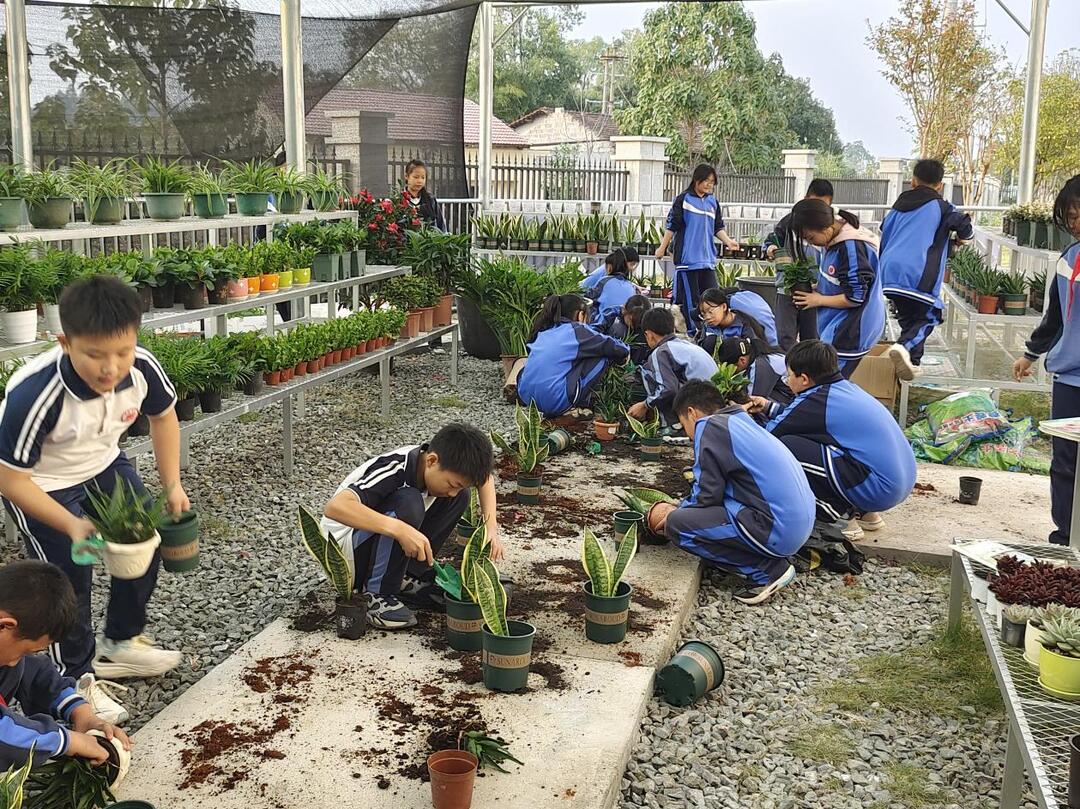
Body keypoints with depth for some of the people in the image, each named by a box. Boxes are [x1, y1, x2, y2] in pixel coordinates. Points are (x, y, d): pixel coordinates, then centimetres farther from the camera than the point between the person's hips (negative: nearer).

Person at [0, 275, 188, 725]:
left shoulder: (142, 367, -26)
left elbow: (163, 417, -2)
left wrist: (173, 486, -4)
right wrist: (72, 526, -34)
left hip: (104, 465, 5)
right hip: (41, 483, -5)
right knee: (70, 575, -7)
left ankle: (121, 643, 35)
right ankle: (76, 678, 18)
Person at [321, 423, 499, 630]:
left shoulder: (438, 466, -11)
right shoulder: (394, 470, -32)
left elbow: (485, 478, 9)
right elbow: (334, 507, -46)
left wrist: (491, 527, -6)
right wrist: (400, 529, -52)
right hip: (343, 549, -7)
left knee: (461, 496, -7)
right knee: (408, 503, -35)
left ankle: (407, 576, 0)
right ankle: (375, 593, -17)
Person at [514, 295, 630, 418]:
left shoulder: (543, 331, 19)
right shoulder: (577, 330, 2)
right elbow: (620, 349, 5)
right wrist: (625, 350, 31)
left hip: (526, 399, 6)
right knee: (602, 356, 4)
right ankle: (582, 403, 12)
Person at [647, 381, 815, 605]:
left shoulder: (710, 426, -7)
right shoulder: (741, 422, 20)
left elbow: (707, 496, -9)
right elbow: (716, 490, 27)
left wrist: (674, 513, 8)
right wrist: (680, 508, 24)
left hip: (777, 531, -10)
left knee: (676, 524, -11)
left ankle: (766, 570, -4)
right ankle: (772, 561, 10)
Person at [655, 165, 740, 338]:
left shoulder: (713, 202, 14)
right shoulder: (684, 199, -1)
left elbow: (718, 228, 17)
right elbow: (672, 226, 0)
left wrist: (728, 241, 0)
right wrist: (662, 248, -1)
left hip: (708, 258, 5)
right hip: (687, 257, -5)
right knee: (689, 298, -2)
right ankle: (691, 333, 4)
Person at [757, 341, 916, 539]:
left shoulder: (816, 402, -11)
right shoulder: (845, 387, 13)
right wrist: (769, 407, 34)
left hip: (878, 489, -9)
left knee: (785, 446, -13)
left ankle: (838, 518, 0)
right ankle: (864, 512, 20)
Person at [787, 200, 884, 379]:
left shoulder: (852, 247, -21)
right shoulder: (836, 242, 7)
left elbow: (856, 297, -21)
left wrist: (819, 300, -10)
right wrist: (814, 289, 5)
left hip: (851, 333, -9)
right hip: (838, 330, 9)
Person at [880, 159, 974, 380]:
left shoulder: (899, 206, 24)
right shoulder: (939, 207, 9)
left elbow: (884, 238, 25)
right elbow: (964, 225, -1)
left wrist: (882, 272, 33)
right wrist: (962, 237, 23)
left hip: (890, 270, 5)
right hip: (918, 274, -5)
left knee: (907, 316, 18)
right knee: (927, 317, 1)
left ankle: (911, 361, 14)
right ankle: (905, 346, -26)